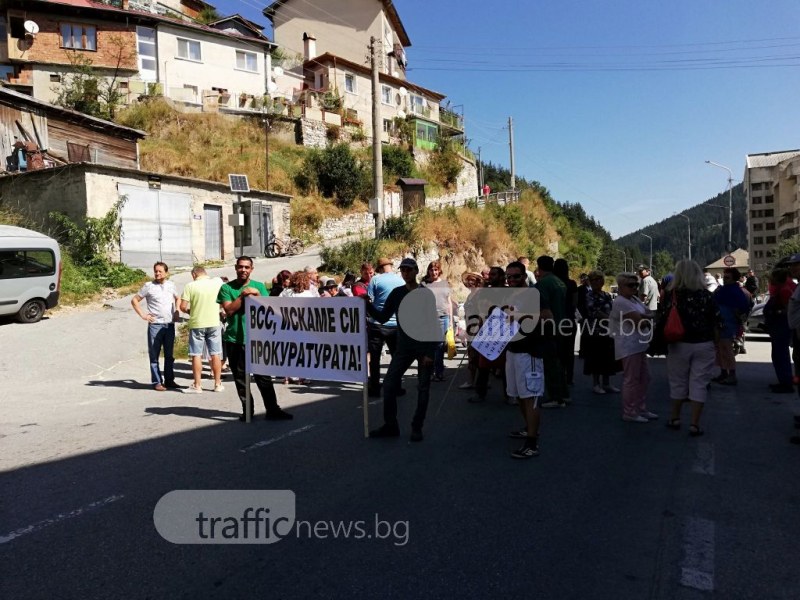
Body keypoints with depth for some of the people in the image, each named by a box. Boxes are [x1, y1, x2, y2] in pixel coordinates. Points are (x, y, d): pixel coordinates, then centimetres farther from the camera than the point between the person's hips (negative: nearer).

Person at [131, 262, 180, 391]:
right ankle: (157, 382, 6)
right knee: (154, 355, 0)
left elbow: (177, 298, 27)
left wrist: (176, 312, 13)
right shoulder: (148, 286, -2)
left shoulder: (171, 285, 10)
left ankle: (169, 380, 19)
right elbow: (134, 300, 2)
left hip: (170, 325, 4)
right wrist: (143, 315, -6)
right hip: (155, 325, -4)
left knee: (170, 355, 10)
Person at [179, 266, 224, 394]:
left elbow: (183, 307, -9)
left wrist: (190, 311, 10)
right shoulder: (218, 282, -1)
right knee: (215, 354, 9)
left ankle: (197, 386, 9)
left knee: (196, 355, 5)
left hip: (196, 324, -2)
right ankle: (218, 384, 16)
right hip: (214, 323, 2)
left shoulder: (190, 285, -7)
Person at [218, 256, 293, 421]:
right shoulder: (227, 288, 2)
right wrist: (243, 295, -14)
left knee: (264, 376, 0)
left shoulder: (259, 286, 7)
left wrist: (256, 294, -15)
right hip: (234, 339, 0)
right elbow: (229, 309, -10)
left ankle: (273, 410, 4)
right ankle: (247, 410, 16)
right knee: (240, 377, 6)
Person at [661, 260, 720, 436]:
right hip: (704, 345, 1)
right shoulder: (707, 295, -2)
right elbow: (715, 323, 0)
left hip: (679, 345, 0)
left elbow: (663, 321, -6)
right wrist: (716, 345, 10)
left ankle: (675, 418, 27)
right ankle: (694, 424, 3)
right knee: (699, 384, 4)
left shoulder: (671, 295, -6)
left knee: (678, 382, 13)